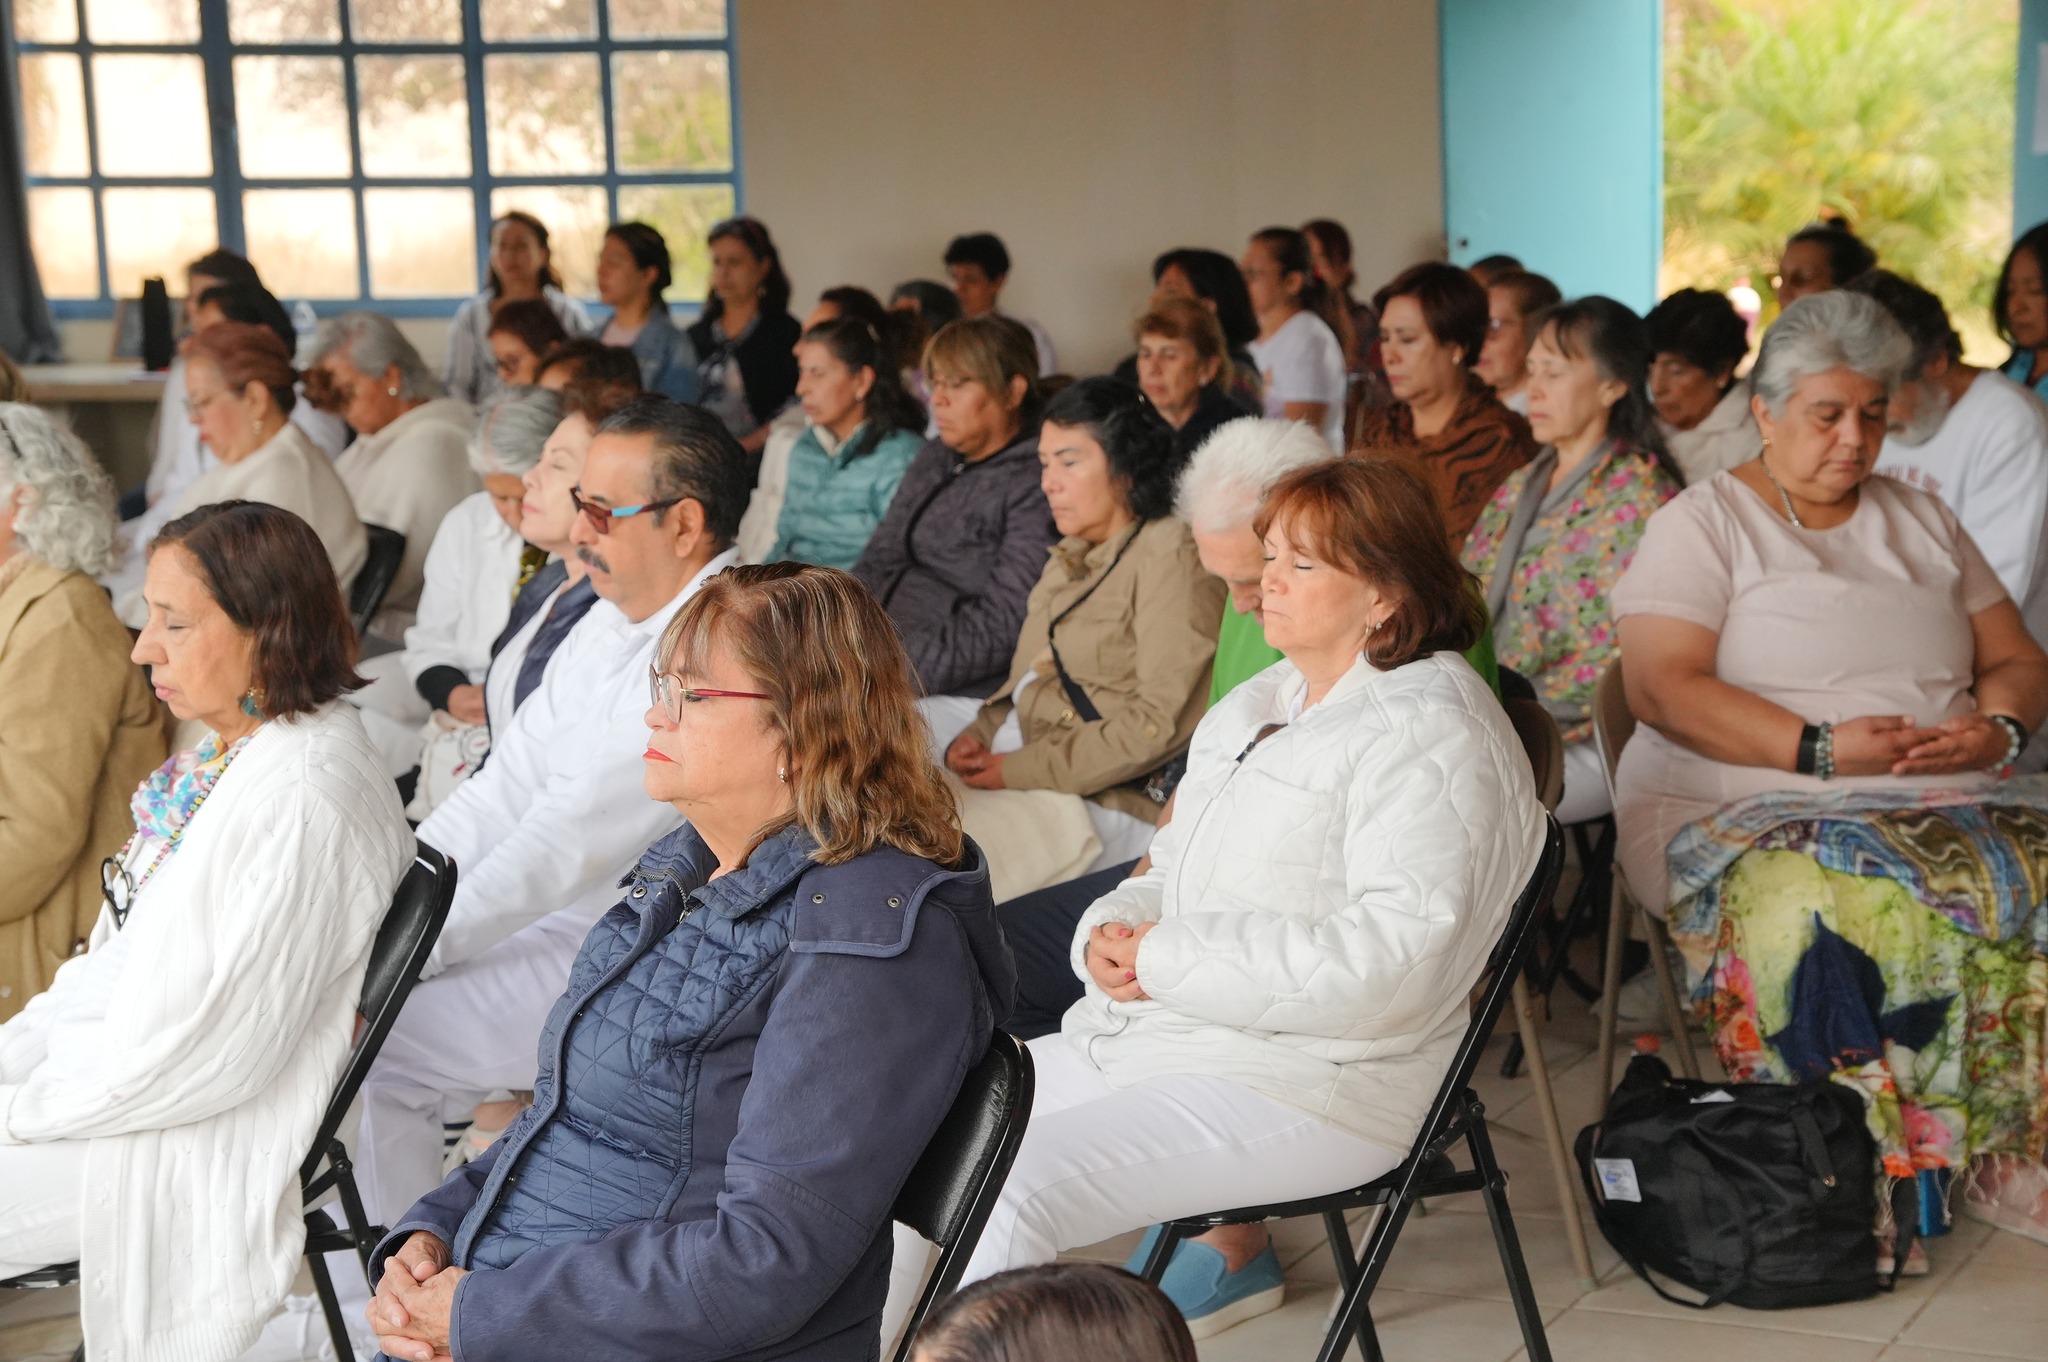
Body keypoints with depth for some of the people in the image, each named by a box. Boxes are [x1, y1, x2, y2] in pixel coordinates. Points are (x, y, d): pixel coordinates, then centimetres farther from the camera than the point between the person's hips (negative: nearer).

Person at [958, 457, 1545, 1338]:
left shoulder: (1435, 736, -12)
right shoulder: (1253, 706, 17)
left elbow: (1389, 959, -23)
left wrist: (1165, 960, -19)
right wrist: (1114, 931, -3)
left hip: (1306, 1084, -9)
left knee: (1010, 1193, -26)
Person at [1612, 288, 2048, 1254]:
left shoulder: (1922, 520, 22)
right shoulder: (1703, 523, 5)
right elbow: (1662, 688, -9)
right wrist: (1819, 749, -17)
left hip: (1945, 803, 5)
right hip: (1749, 807, -5)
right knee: (1832, 916, -37)